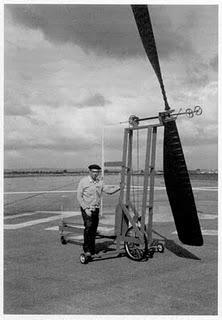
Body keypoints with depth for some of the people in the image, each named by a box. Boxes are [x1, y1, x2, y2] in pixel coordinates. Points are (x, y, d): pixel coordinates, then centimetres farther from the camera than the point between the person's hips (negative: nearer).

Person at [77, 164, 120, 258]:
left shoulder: (100, 182, 8)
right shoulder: (83, 181, -6)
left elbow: (108, 190, 3)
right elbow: (79, 196, -7)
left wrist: (119, 188, -13)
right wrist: (86, 209, -14)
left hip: (96, 209, 5)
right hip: (86, 209, -5)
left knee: (94, 229, 6)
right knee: (88, 226, -21)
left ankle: (92, 250, 17)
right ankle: (86, 249, -12)